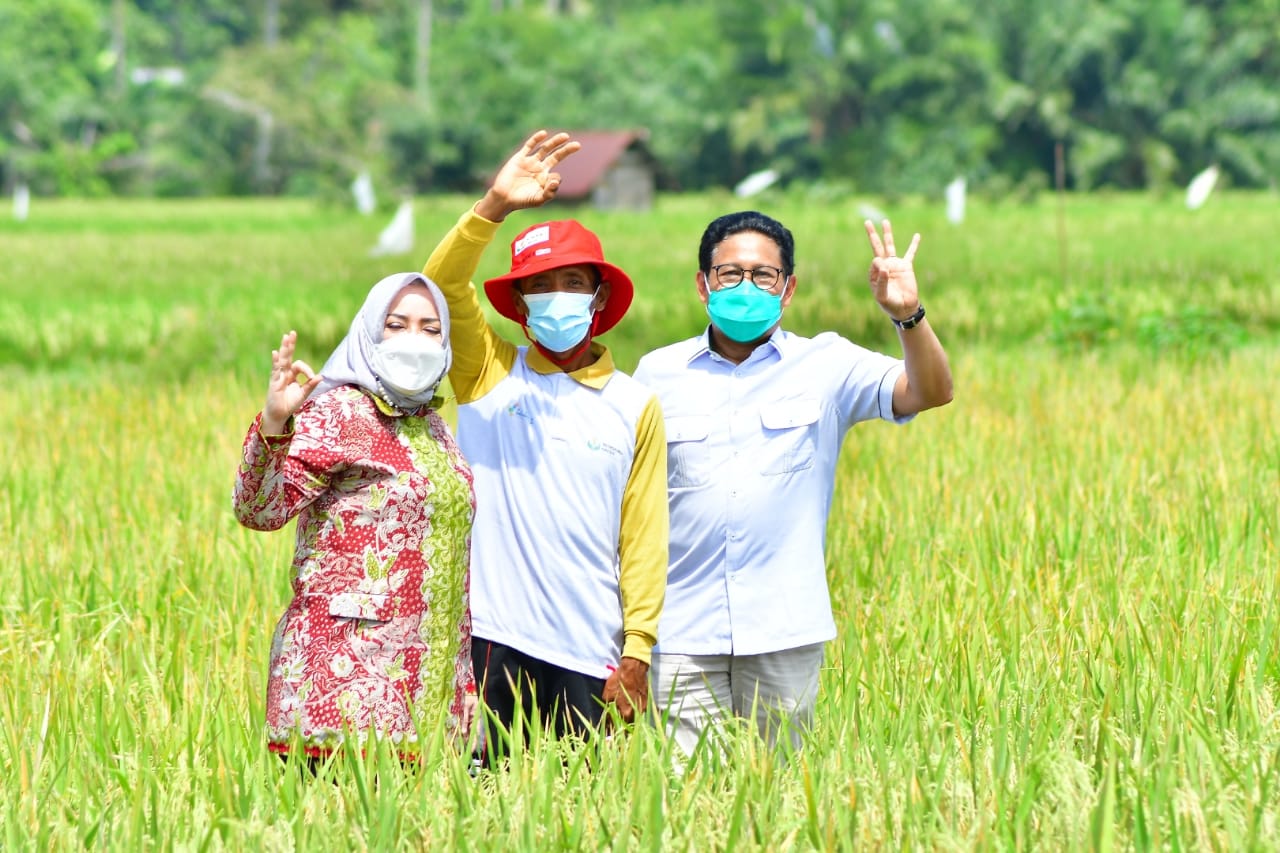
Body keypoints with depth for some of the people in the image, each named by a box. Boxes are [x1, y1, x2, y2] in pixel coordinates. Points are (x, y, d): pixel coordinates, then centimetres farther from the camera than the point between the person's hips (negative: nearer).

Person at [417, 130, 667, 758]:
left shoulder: (636, 407, 9)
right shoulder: (490, 374, 8)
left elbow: (644, 537, 7)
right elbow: (443, 287, -8)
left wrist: (637, 648, 1)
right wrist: (494, 207, -20)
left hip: (589, 657, 1)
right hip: (490, 641, -1)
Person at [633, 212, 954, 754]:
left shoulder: (826, 366, 7)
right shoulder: (657, 373, 10)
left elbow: (931, 393, -5)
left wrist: (908, 317, -23)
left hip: (785, 630, 0)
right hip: (684, 629, 0)